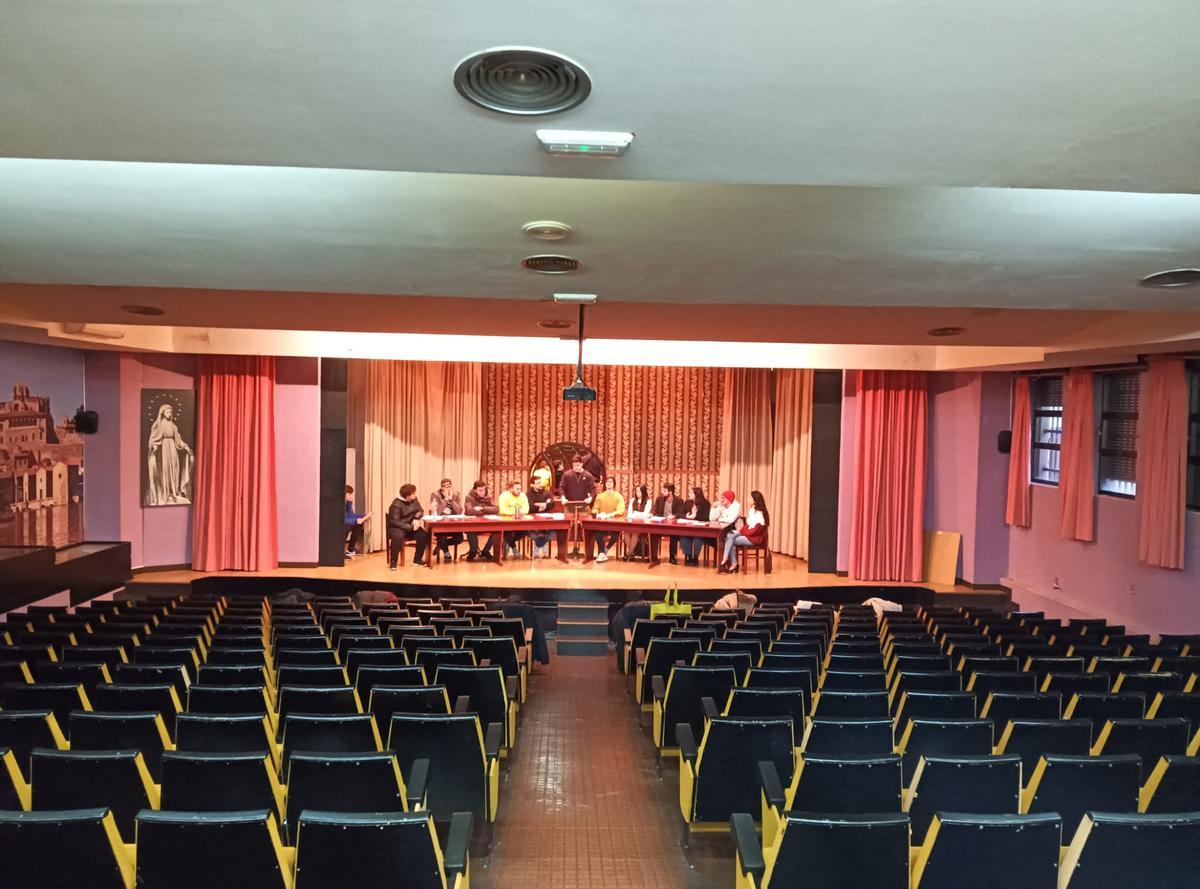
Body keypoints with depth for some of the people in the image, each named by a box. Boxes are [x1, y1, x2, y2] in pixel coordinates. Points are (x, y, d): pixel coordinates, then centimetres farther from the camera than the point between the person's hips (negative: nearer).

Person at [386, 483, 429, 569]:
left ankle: (417, 559, -3)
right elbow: (394, 522, -25)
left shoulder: (414, 500, 0)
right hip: (396, 527, -6)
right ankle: (393, 562, -25)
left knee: (423, 534, -21)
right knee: (398, 536, -40)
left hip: (410, 526, 6)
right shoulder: (396, 504, -21)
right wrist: (410, 527, -28)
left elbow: (420, 511, 7)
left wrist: (416, 519, -16)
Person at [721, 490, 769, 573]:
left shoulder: (759, 514, -18)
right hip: (748, 534, 8)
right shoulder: (752, 510, 10)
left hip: (755, 538, -8)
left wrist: (742, 530, -13)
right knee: (729, 535, -14)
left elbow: (756, 530, -21)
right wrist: (742, 527, -7)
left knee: (731, 541, -18)